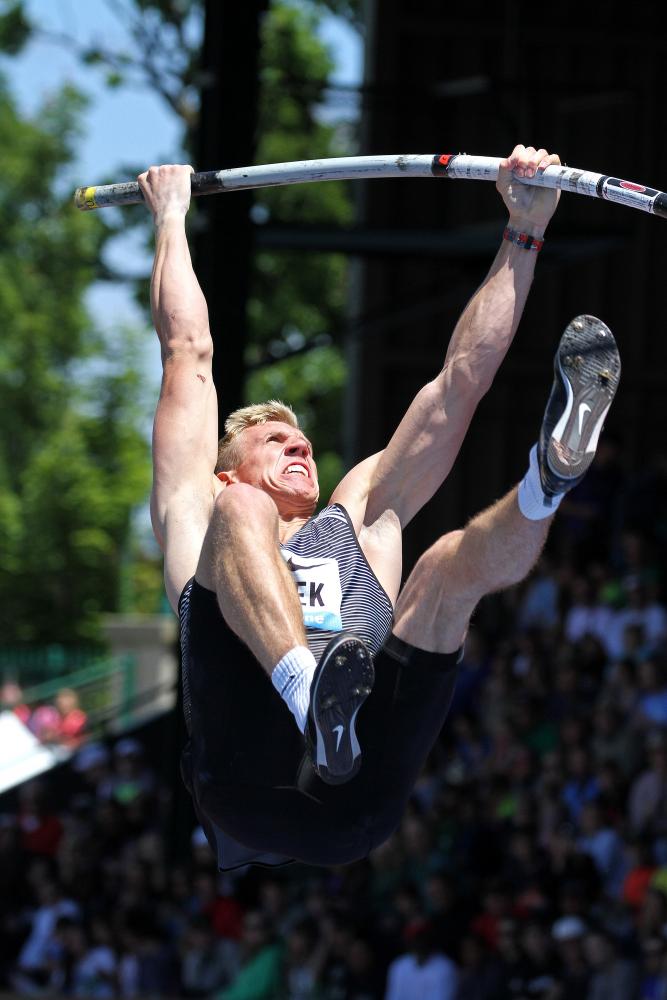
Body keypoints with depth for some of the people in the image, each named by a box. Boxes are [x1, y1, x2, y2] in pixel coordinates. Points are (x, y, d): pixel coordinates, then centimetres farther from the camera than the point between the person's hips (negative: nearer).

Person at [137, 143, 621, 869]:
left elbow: (463, 378, 33)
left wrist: (524, 234, 29)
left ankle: (553, 470, -50)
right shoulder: (207, 516, 31)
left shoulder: (361, 520, 37)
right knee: (244, 511, -20)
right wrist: (171, 220, 38)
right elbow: (188, 357, 29)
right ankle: (315, 693, -49)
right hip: (247, 776, -2)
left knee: (456, 562, -15)